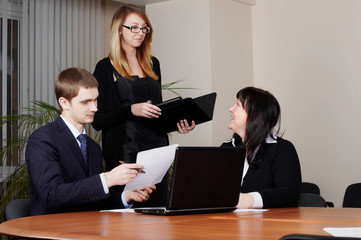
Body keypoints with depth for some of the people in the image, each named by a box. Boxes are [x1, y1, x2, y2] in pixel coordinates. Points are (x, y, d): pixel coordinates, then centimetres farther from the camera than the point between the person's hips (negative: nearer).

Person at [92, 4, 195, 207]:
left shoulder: (152, 64, 15)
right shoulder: (106, 67, -2)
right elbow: (98, 121, -7)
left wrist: (179, 124, 3)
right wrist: (131, 110, -21)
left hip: (157, 150, 5)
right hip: (124, 153, -5)